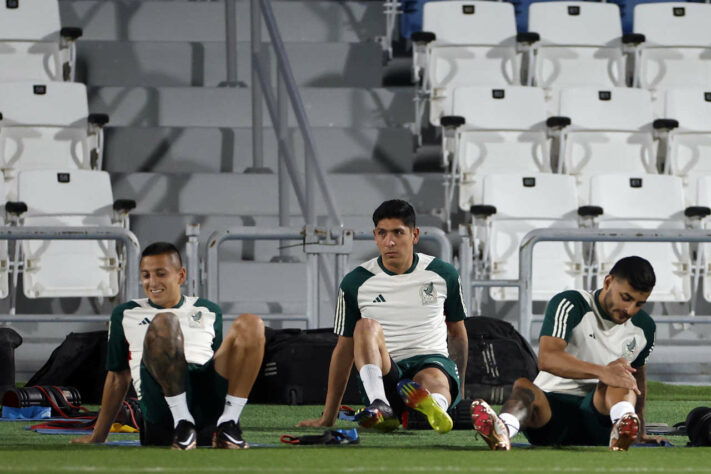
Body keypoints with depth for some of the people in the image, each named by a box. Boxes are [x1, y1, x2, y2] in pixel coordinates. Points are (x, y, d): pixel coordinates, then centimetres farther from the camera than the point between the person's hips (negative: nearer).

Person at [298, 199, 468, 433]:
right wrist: (328, 417, 10)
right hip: (384, 375, 0)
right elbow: (345, 348, 11)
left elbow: (458, 333, 21)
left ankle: (435, 405, -76)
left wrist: (458, 387, 16)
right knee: (366, 326, -30)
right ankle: (381, 407, -49)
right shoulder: (356, 283, 6)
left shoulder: (443, 274, 8)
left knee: (434, 381, -38)